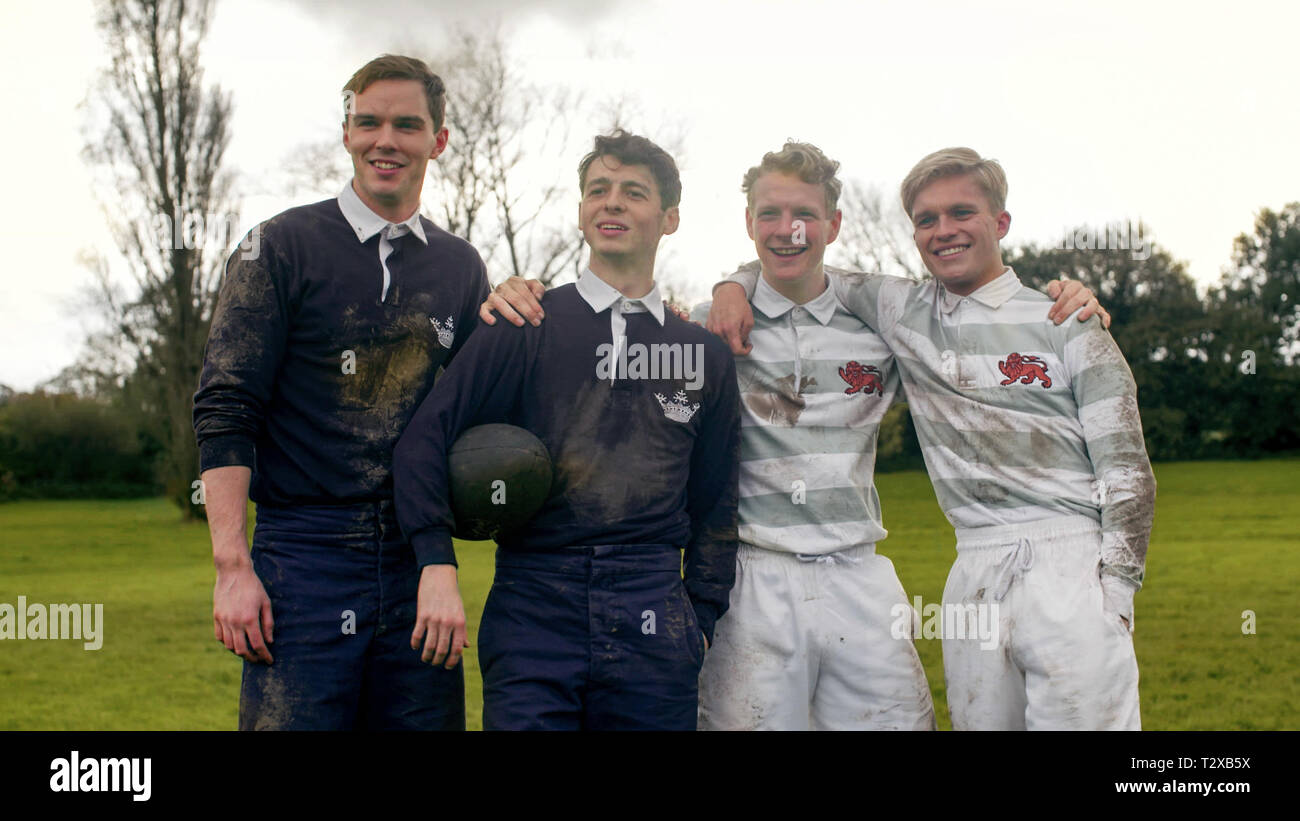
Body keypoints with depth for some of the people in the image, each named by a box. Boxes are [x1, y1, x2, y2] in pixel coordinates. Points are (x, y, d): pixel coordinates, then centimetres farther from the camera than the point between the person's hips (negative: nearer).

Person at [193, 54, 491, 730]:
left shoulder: (460, 267, 12)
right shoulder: (285, 245, 1)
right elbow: (225, 409, -4)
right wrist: (232, 565, -12)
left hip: (417, 562, 4)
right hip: (303, 559, -3)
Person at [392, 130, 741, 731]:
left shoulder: (704, 353, 12)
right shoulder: (525, 328, 5)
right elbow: (424, 439, -1)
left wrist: (702, 617, 9)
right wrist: (437, 569, -12)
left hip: (652, 617, 2)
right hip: (534, 609, -2)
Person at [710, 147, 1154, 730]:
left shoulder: (1066, 324, 4)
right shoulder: (902, 311, 12)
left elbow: (1126, 468, 1)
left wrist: (1116, 594, -6)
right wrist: (735, 285, 2)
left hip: (1073, 561, -3)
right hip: (977, 573, 3)